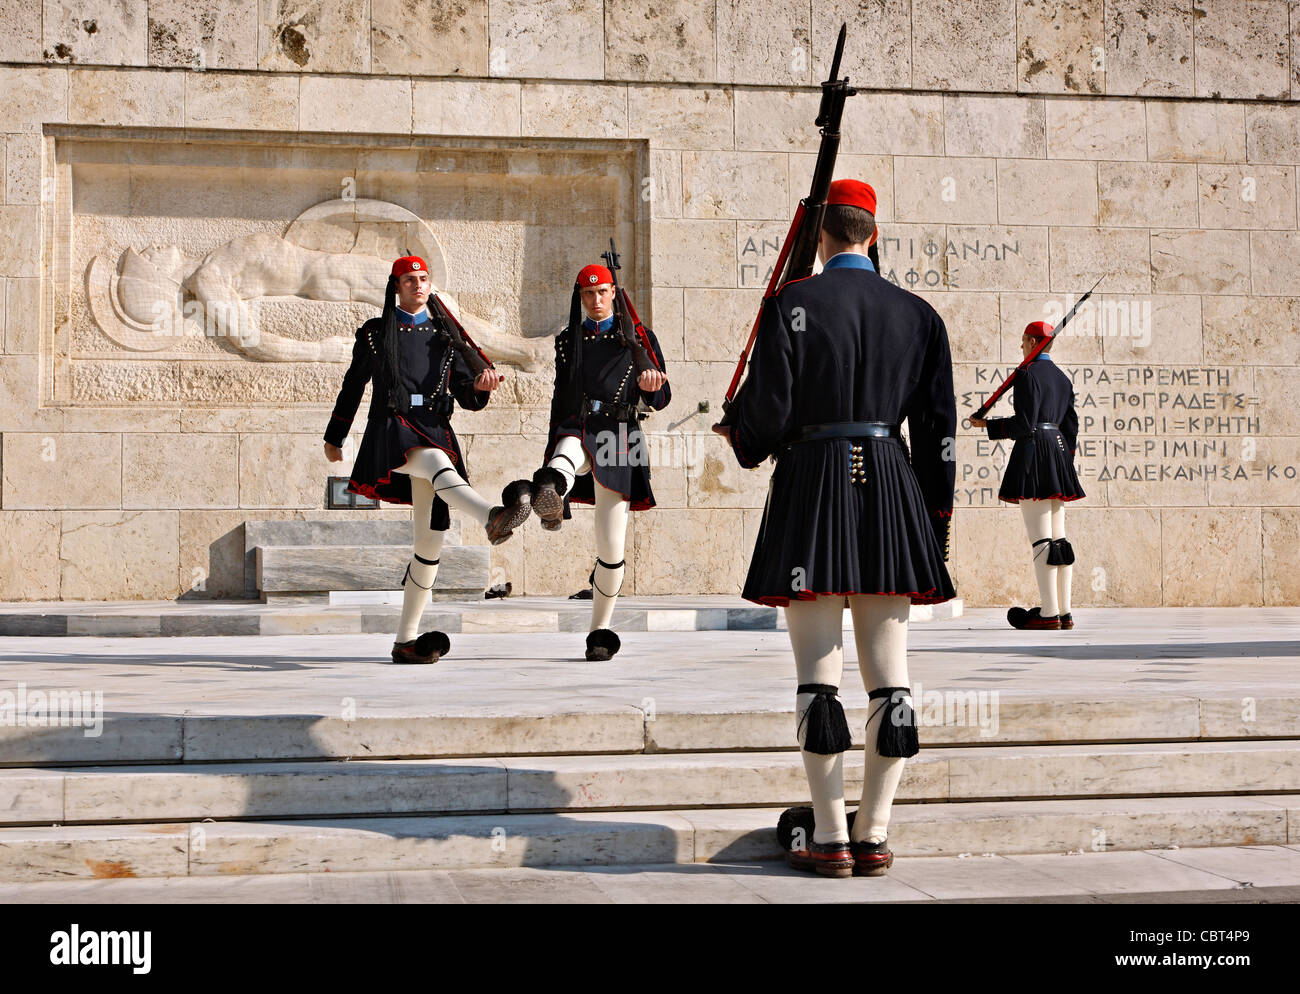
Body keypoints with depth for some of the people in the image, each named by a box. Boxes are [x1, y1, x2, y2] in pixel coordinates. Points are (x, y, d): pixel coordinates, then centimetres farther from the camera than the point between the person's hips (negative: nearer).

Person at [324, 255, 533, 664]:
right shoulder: (374, 333, 12)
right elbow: (352, 387, 20)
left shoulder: (444, 336, 18)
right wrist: (334, 437, 24)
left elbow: (465, 396, 10)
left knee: (430, 539, -2)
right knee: (436, 459, -39)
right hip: (391, 431, -4)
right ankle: (492, 516, -68)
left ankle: (407, 638, 5)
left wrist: (480, 387, -13)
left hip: (434, 429, 4)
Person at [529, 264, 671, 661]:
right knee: (568, 453, -40)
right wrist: (551, 452, 20)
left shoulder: (639, 338, 9)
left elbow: (660, 400, 7)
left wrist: (650, 387, -16)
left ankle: (601, 632, 10)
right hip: (575, 431, 1)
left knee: (611, 549, -2)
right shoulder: (567, 341, 15)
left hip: (618, 441, -1)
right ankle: (550, 497, -75)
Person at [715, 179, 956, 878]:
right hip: (891, 489, 3)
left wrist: (743, 441, 16)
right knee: (889, 674, 6)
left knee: (818, 674, 0)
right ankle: (874, 837, 8)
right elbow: (937, 428, 8)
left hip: (812, 487, -3)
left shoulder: (789, 305, -5)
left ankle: (831, 839, 1)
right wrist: (936, 519, 15)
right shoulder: (918, 315, 7)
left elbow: (767, 411, -8)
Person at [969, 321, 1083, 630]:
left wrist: (988, 424, -4)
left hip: (1033, 451, -8)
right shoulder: (1062, 378, 16)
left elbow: (1024, 424, -16)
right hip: (1059, 451, 8)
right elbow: (1071, 426, 17)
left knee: (1040, 538, -8)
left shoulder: (1027, 374, -9)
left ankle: (1049, 613, -10)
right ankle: (1064, 612, 10)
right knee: (1058, 536, 10)